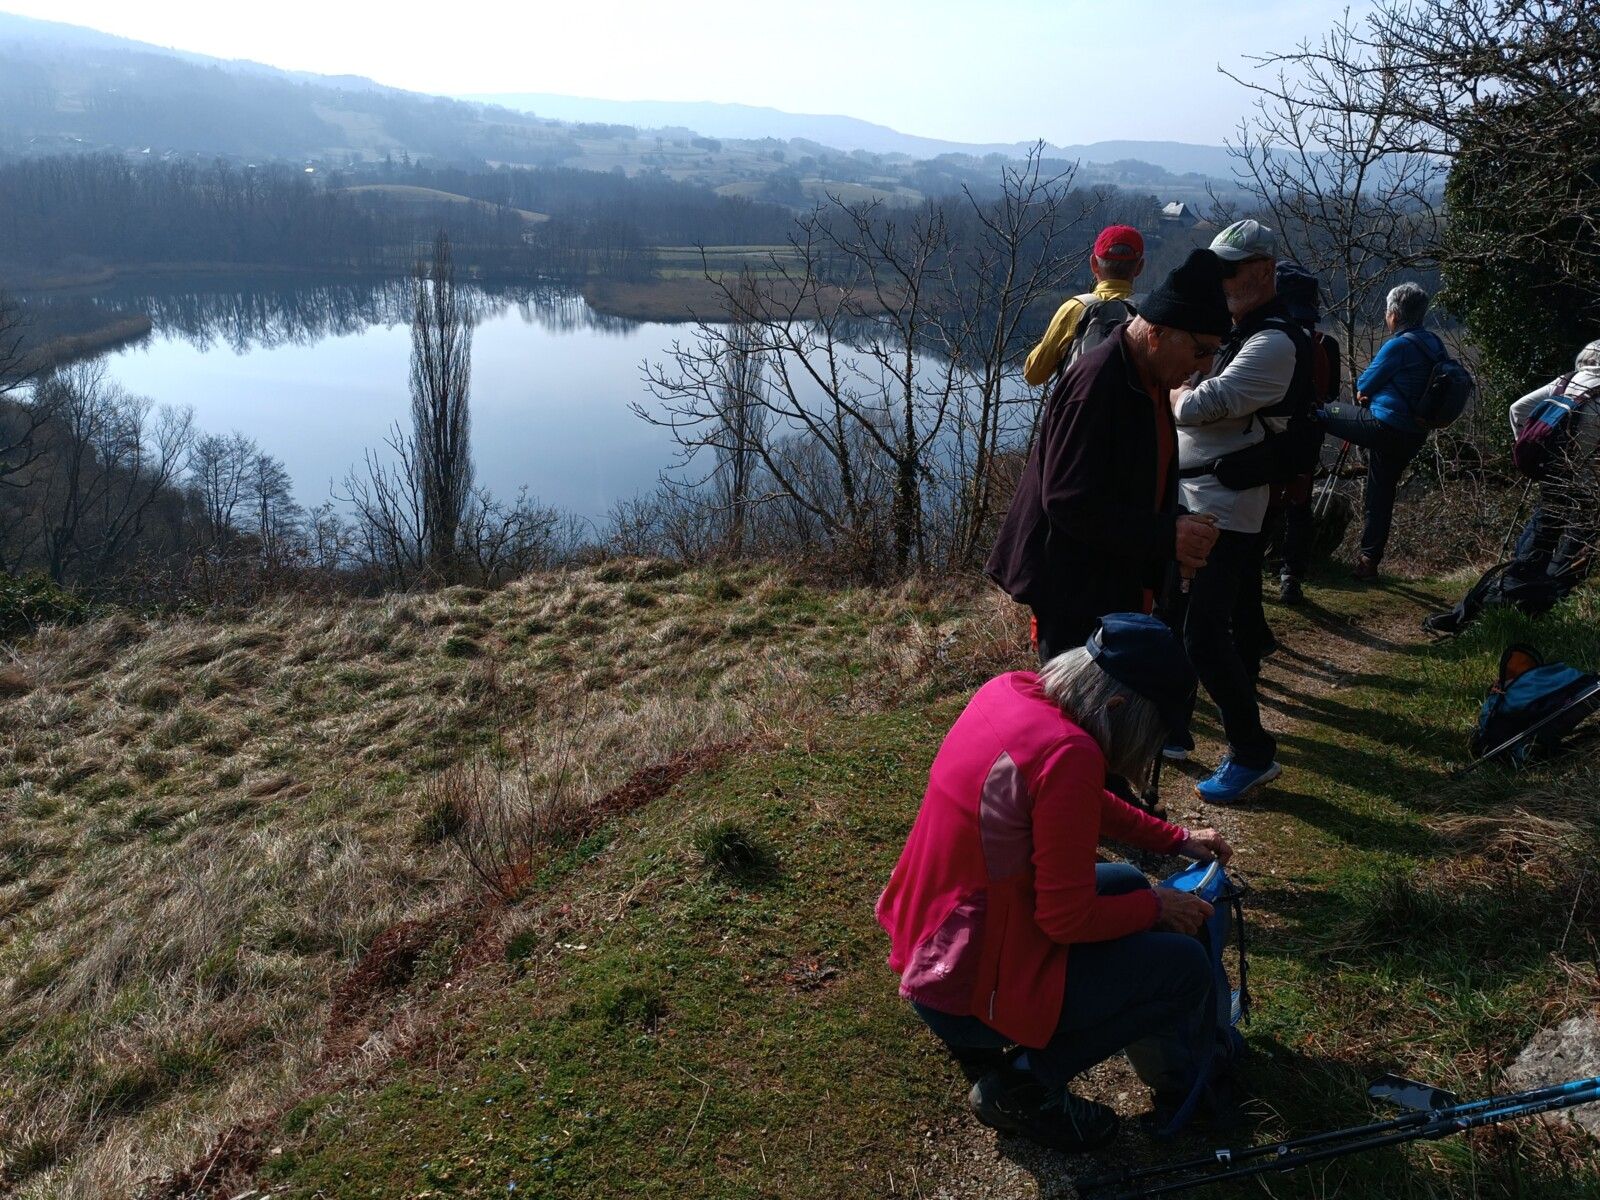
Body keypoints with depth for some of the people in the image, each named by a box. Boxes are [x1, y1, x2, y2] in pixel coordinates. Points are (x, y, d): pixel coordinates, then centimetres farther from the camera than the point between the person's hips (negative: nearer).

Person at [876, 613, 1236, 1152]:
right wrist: (1157, 907, -4)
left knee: (1124, 885, 20)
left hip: (925, 942, 9)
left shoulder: (1010, 688, -2)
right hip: (968, 988, -8)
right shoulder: (1067, 754, -28)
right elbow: (1067, 919, -21)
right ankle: (1022, 1085, 5)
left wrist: (1177, 839, 18)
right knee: (1185, 964, 0)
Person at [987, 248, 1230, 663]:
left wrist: (1177, 530, 4)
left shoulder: (1149, 379, 8)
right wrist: (1167, 535, -25)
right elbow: (1069, 502, -26)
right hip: (1077, 596, -9)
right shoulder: (1097, 382, -22)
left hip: (1121, 587, 10)